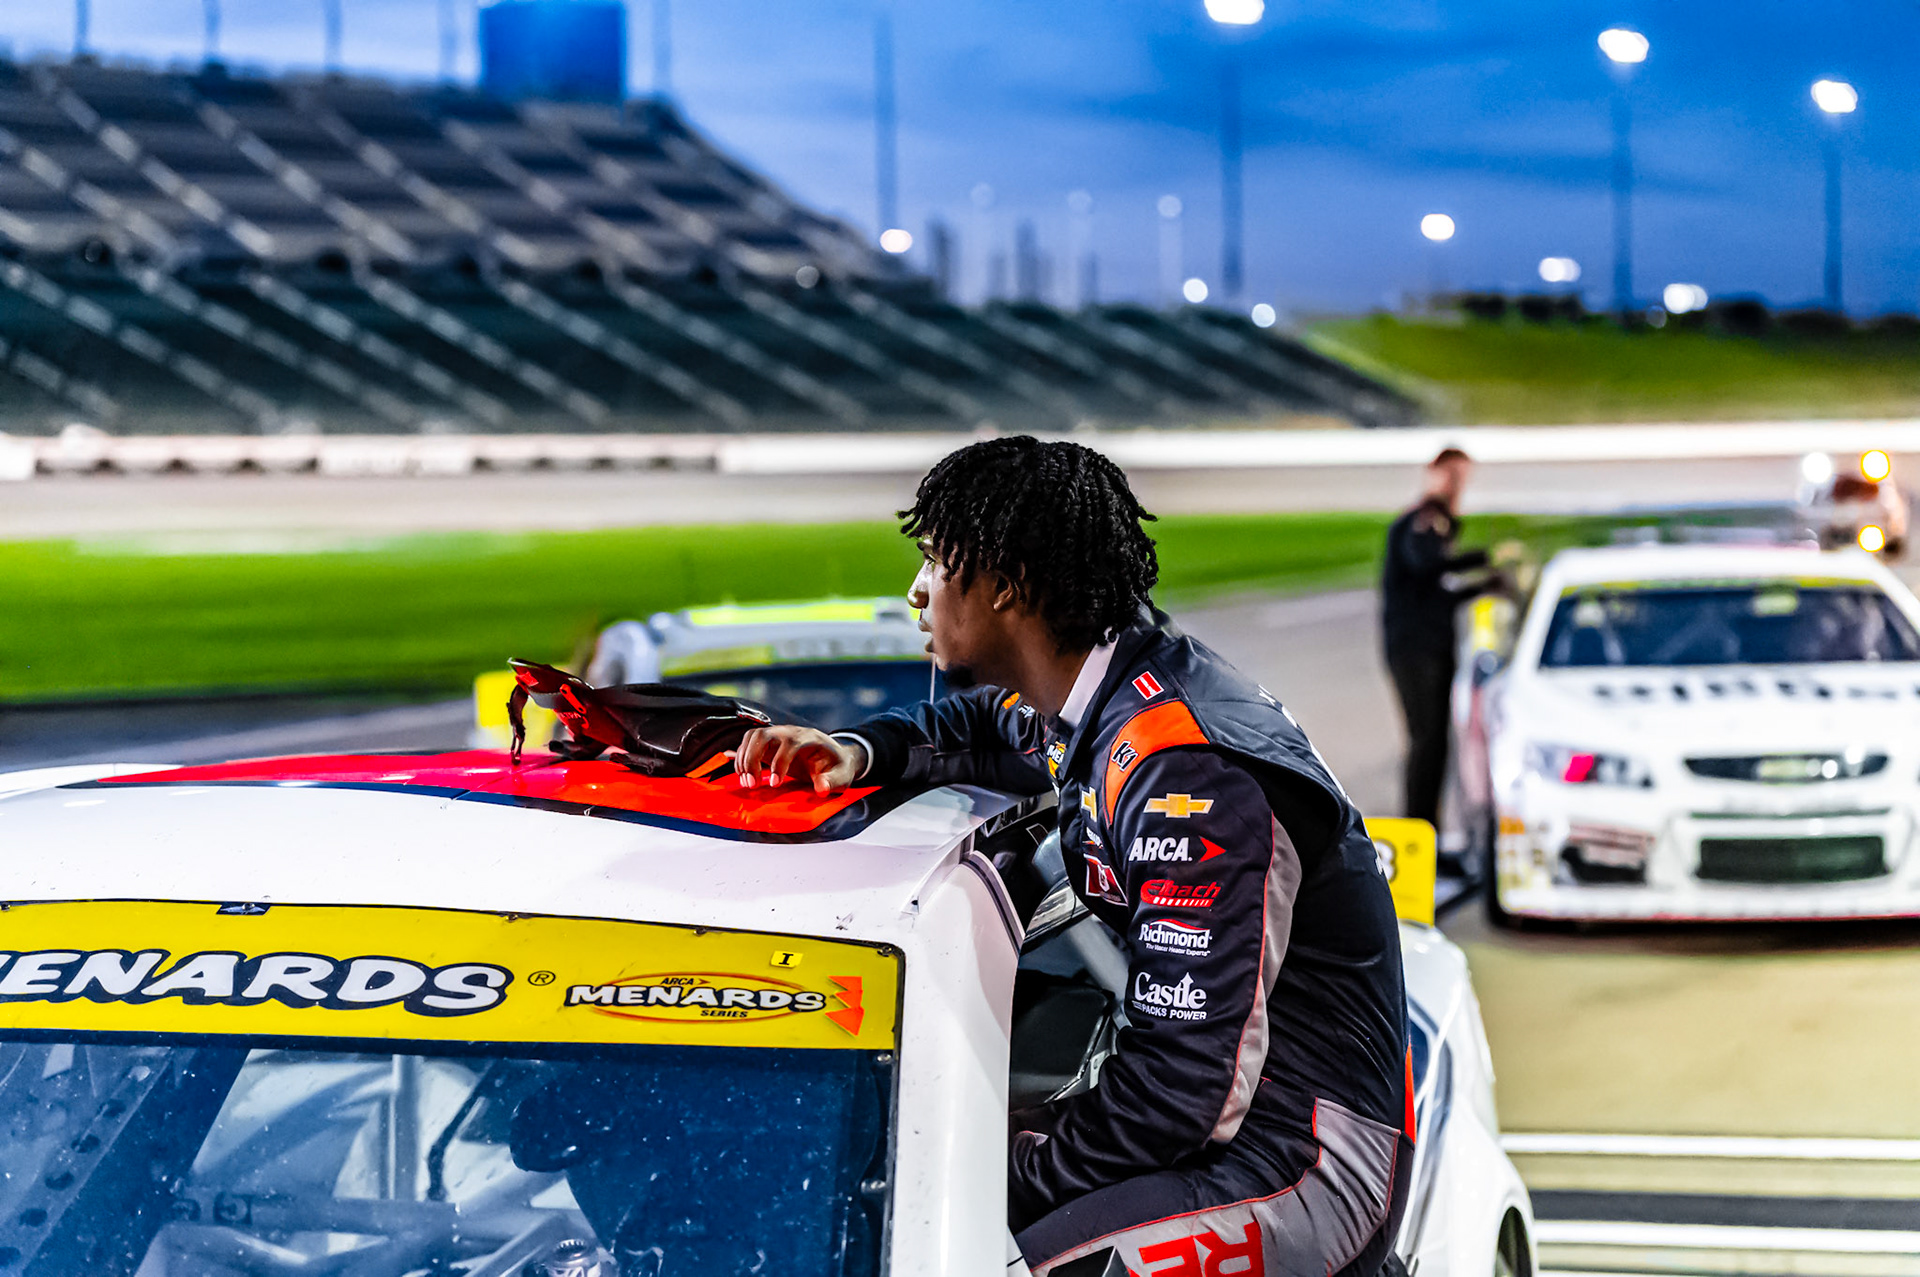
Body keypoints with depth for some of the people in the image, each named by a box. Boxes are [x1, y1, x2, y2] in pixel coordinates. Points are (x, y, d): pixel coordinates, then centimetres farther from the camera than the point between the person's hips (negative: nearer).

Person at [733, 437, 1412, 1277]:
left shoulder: (1190, 781, -24)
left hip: (1313, 1160, -10)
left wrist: (1020, 1179, -15)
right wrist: (859, 751, 9)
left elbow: (1188, 1091, -25)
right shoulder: (1096, 695, 5)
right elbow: (987, 730, 30)